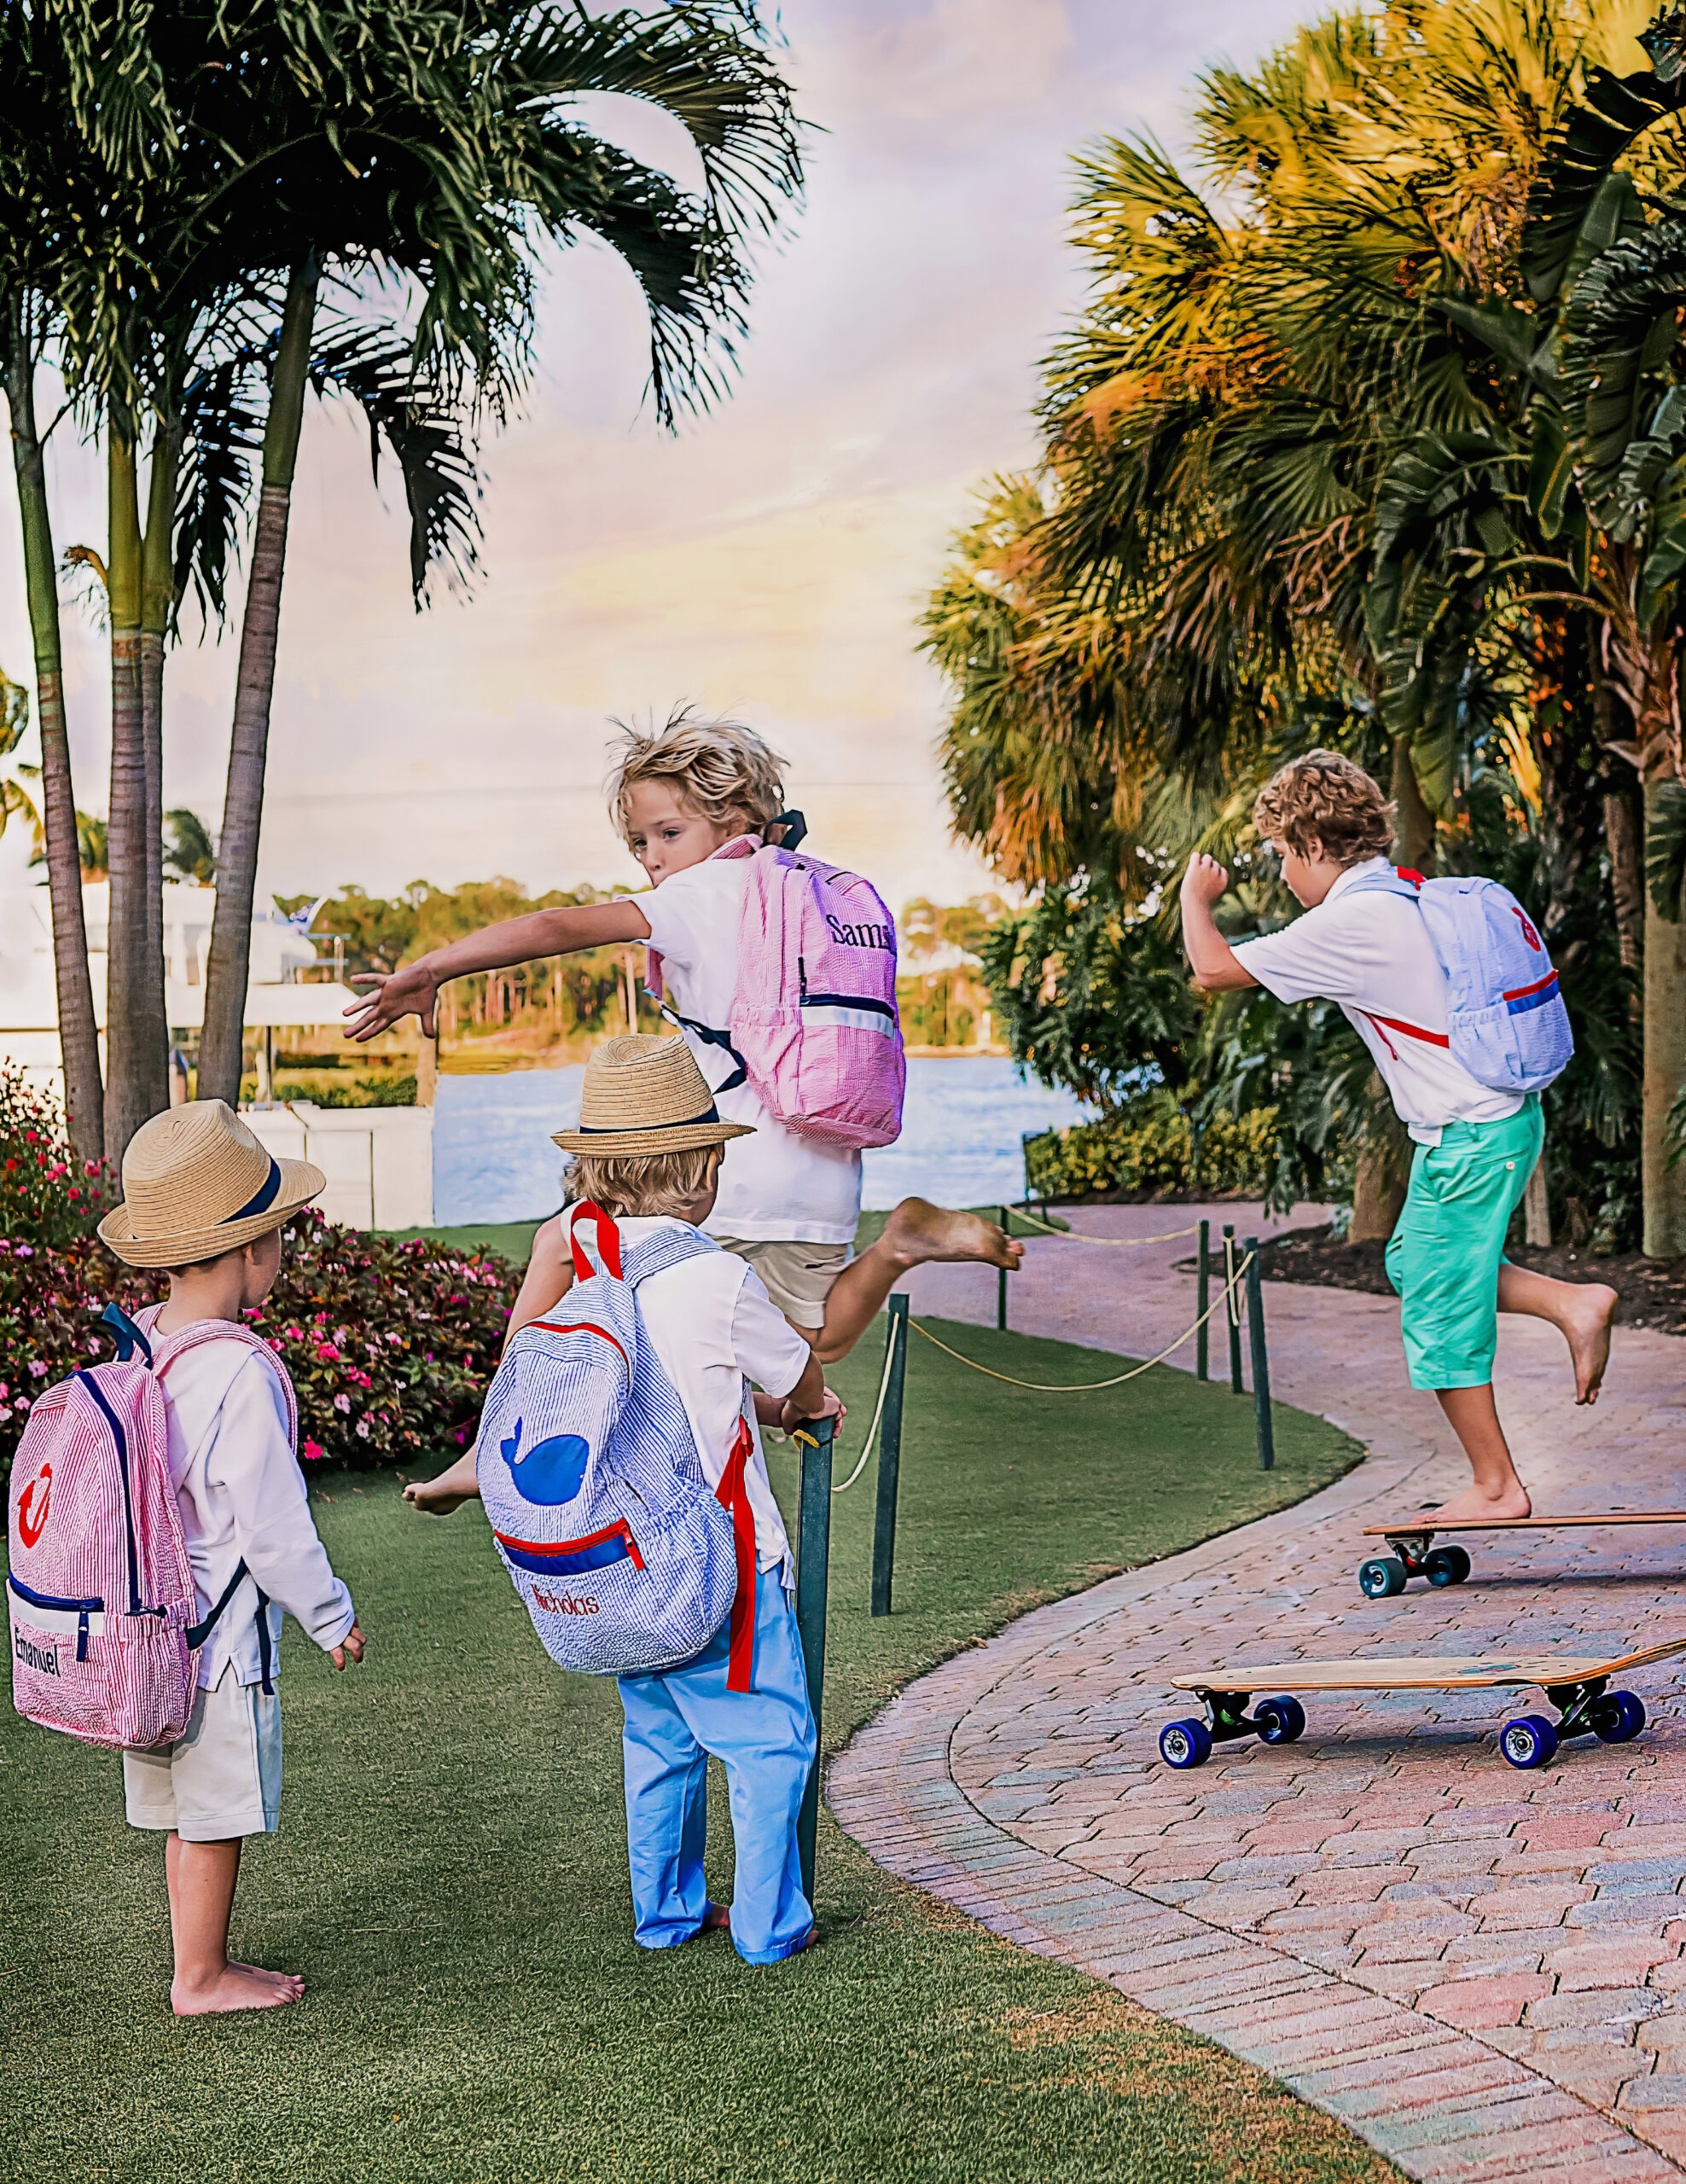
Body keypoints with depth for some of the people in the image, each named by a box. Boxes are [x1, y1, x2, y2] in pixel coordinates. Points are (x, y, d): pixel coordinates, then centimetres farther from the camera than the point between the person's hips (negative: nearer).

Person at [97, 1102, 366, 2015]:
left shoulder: (130, 1344, 0)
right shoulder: (242, 1373, -24)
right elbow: (273, 1527, -19)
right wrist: (333, 1617, -4)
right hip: (220, 1632, -8)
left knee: (186, 1815, 20)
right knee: (217, 1817, 8)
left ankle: (202, 1961, 32)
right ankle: (202, 1977, 21)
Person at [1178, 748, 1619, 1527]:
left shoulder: (1344, 923, -16)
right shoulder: (1414, 897, 9)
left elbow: (1214, 969, -12)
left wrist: (1195, 897, 7)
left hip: (1467, 1140, -9)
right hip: (1509, 1116, 9)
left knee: (1439, 1317, 3)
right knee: (1413, 1265, 22)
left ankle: (1495, 1486, 13)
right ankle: (1573, 1301, 13)